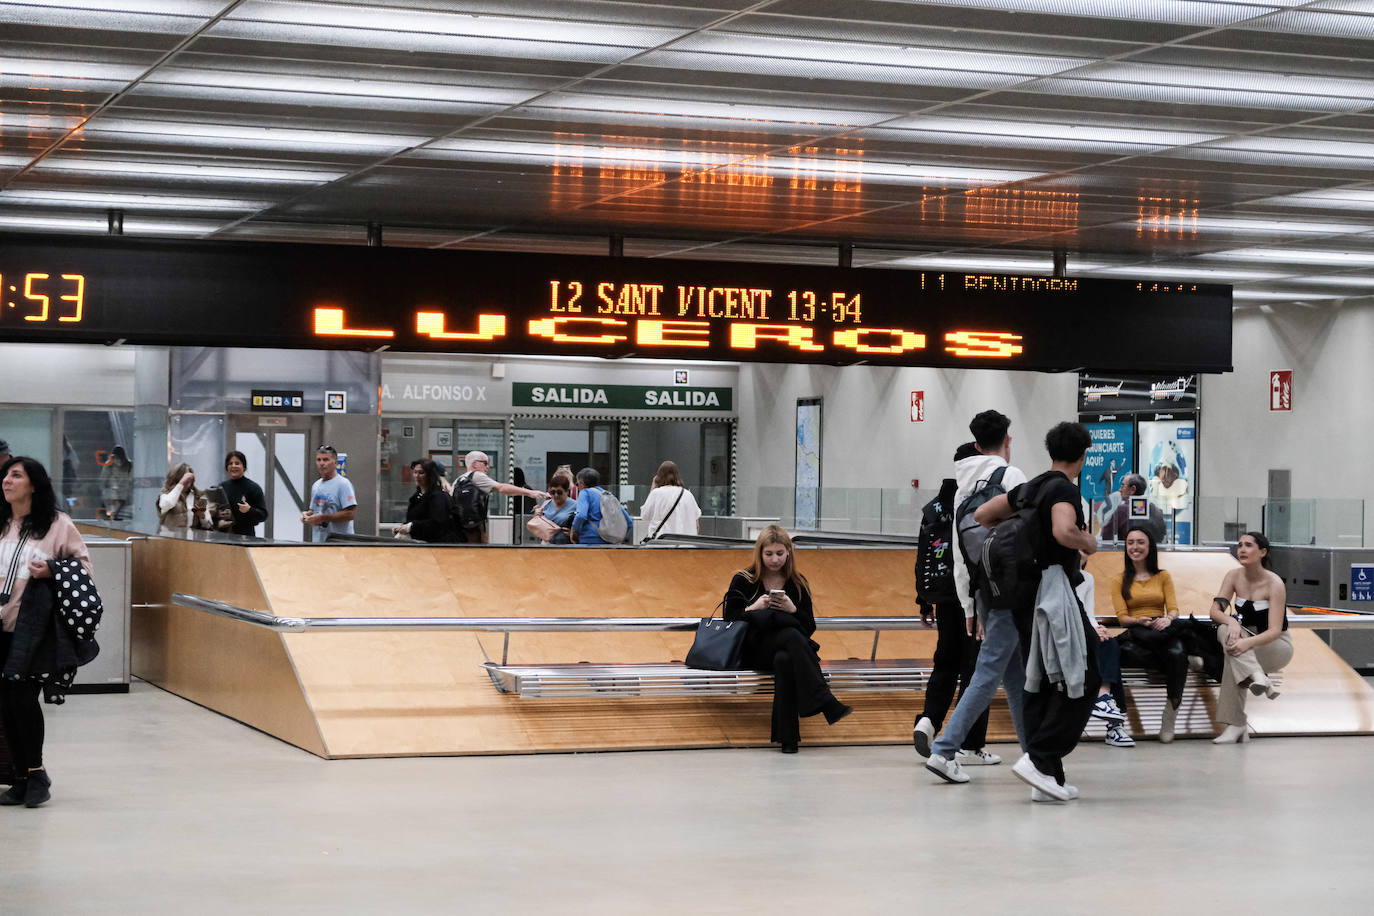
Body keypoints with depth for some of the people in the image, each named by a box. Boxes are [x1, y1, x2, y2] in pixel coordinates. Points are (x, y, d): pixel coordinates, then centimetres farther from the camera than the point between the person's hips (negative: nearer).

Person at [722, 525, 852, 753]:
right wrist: (753, 608, -14)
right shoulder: (743, 581, 8)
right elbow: (729, 618, 2)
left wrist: (793, 610, -11)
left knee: (784, 660, -38)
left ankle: (787, 736, -41)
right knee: (791, 636, -35)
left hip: (787, 649, 2)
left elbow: (810, 628, 9)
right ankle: (825, 702, -47)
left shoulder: (798, 584, 13)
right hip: (754, 650, -2)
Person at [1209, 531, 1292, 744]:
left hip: (1278, 646, -5)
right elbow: (1215, 611, -9)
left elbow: (1274, 631, -25)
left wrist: (1248, 642, -44)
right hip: (1247, 641, 5)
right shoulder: (1234, 576, -2)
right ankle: (1258, 677, -42)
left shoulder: (1274, 584, -18)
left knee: (1235, 652, -34)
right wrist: (1231, 621, -32)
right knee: (1225, 629, -30)